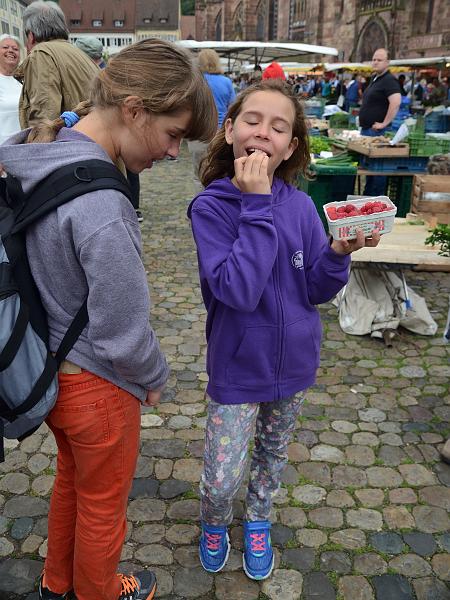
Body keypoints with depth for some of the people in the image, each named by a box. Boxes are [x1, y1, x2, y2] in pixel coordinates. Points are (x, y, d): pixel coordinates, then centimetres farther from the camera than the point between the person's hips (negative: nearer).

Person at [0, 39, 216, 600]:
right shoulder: (99, 204, -33)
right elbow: (122, 334, -27)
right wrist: (153, 377, -6)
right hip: (94, 385, -8)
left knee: (71, 476, 31)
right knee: (101, 507, 20)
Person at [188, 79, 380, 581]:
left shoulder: (300, 206, -9)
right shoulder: (210, 206, -19)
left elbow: (316, 290, -4)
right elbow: (238, 291, -31)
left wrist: (340, 252, -23)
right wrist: (257, 206, -31)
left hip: (294, 359, 4)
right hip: (238, 365, -3)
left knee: (273, 452, 24)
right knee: (221, 479, 4)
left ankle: (258, 521, 53)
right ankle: (214, 521, 41)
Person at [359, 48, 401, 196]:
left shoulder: (389, 80, -13)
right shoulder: (374, 78, 16)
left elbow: (396, 102, -26)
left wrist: (384, 123, -23)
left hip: (377, 130, -10)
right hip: (366, 128, 10)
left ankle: (376, 197, 3)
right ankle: (367, 193, 26)